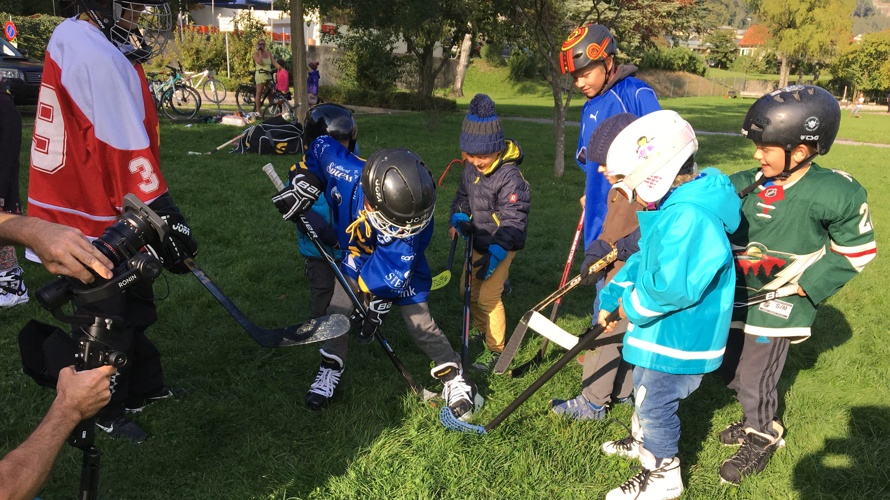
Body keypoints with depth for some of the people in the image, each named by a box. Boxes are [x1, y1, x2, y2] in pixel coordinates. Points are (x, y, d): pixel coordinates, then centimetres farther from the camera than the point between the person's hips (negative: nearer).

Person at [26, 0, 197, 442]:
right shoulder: (100, 59, -23)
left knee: (134, 306, 22)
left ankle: (144, 388, 39)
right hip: (95, 225, -10)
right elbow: (128, 155, -27)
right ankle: (101, 414, 27)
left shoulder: (73, 40, 10)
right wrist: (166, 220, -22)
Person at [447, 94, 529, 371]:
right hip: (479, 240, 8)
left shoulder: (510, 177, -26)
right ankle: (483, 332, 38)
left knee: (488, 296, -9)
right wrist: (458, 220, -3)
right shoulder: (470, 167, -1)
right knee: (470, 289, 15)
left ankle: (495, 348, 9)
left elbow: (513, 221, -26)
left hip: (502, 245, -8)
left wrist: (494, 254, -31)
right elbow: (463, 195, 15)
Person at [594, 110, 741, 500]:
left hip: (677, 340, -10)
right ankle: (642, 442, 53)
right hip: (664, 332, 10)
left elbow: (672, 287, -36)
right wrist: (611, 297, 6)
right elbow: (644, 259, 12)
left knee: (655, 405, 9)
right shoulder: (674, 207, 4)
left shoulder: (689, 218, -32)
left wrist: (633, 305, -19)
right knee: (644, 391, 29)